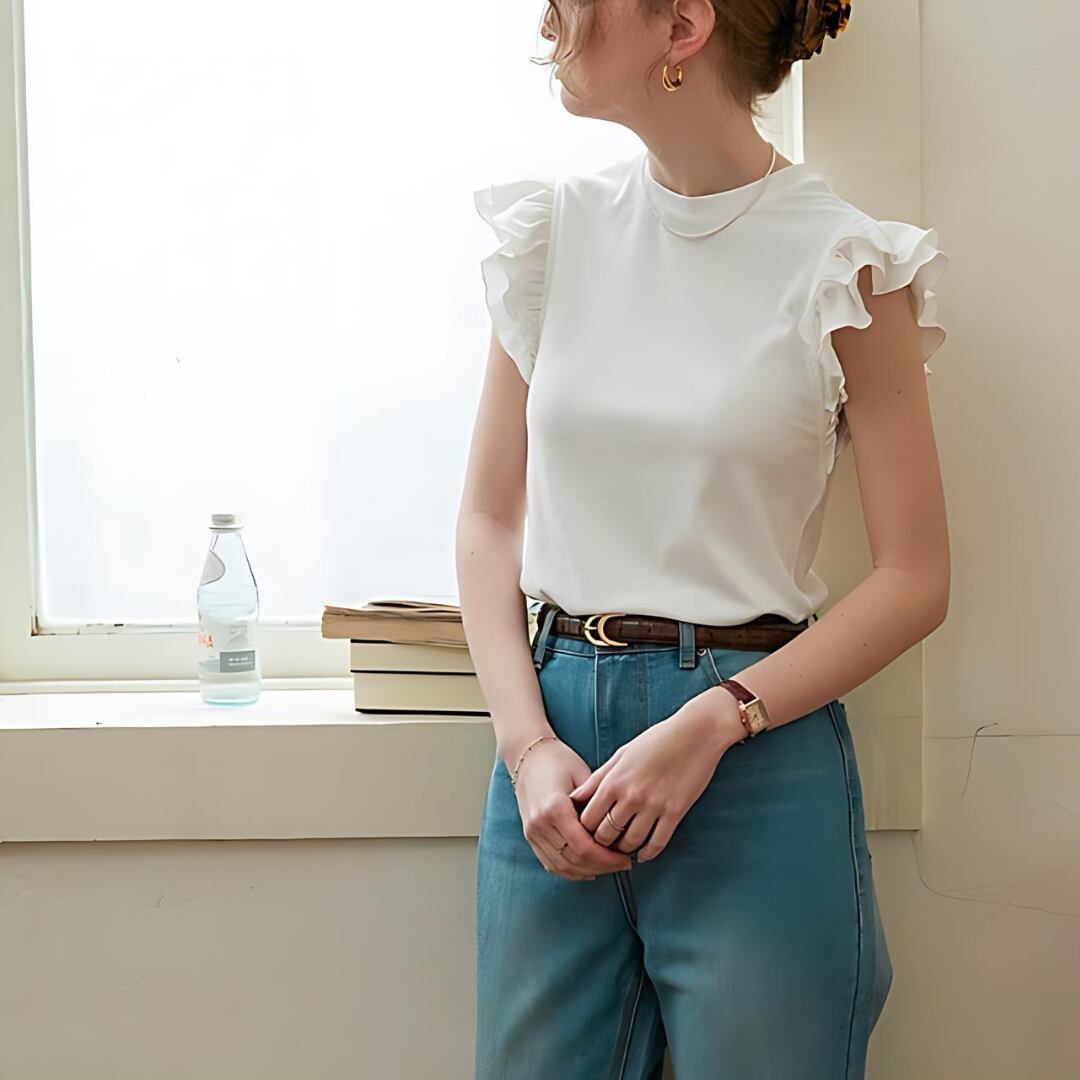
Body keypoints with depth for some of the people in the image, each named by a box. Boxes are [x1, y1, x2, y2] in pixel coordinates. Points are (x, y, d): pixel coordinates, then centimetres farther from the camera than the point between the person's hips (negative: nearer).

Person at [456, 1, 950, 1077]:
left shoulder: (840, 262, -6)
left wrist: (708, 726, -15)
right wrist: (528, 744, -7)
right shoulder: (556, 228, 5)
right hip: (555, 724, 4)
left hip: (758, 745, -3)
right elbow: (489, 518, 6)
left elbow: (914, 578, -6)